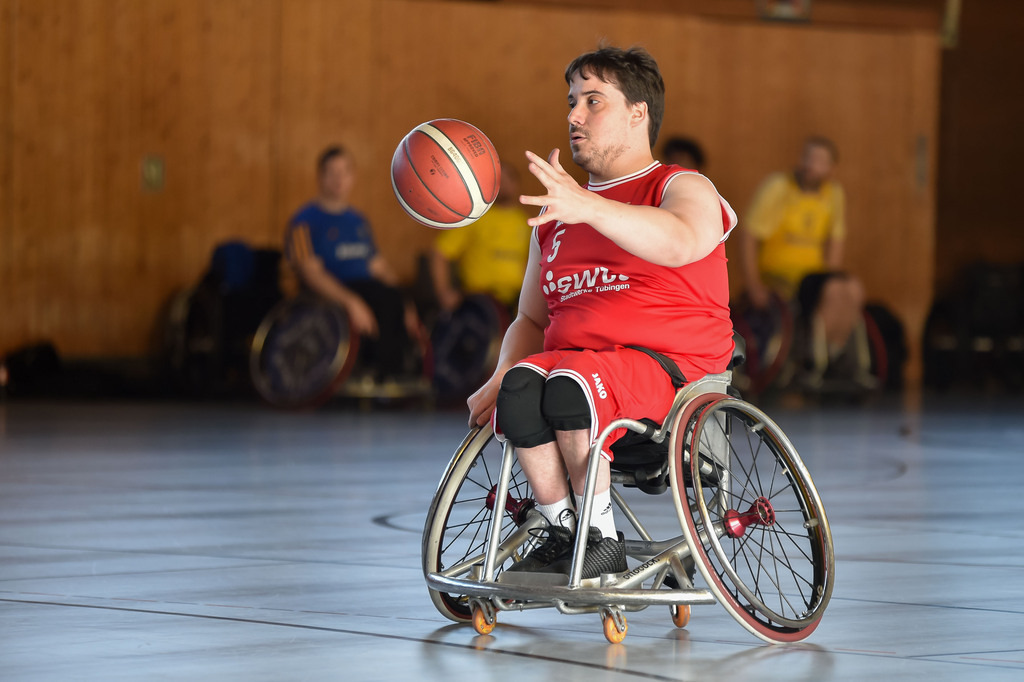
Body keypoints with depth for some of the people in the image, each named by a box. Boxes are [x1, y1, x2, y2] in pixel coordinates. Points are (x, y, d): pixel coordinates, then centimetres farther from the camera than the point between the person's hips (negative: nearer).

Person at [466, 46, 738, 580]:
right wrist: (500, 377, 4)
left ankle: (602, 539, -19)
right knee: (520, 390, -30)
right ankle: (561, 534, -16)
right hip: (568, 358, 5)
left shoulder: (684, 189, 4)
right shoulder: (555, 214, 25)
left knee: (569, 389, -35)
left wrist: (586, 207, -38)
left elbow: (680, 241, -23)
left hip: (665, 364, -5)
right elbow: (532, 319, 27)